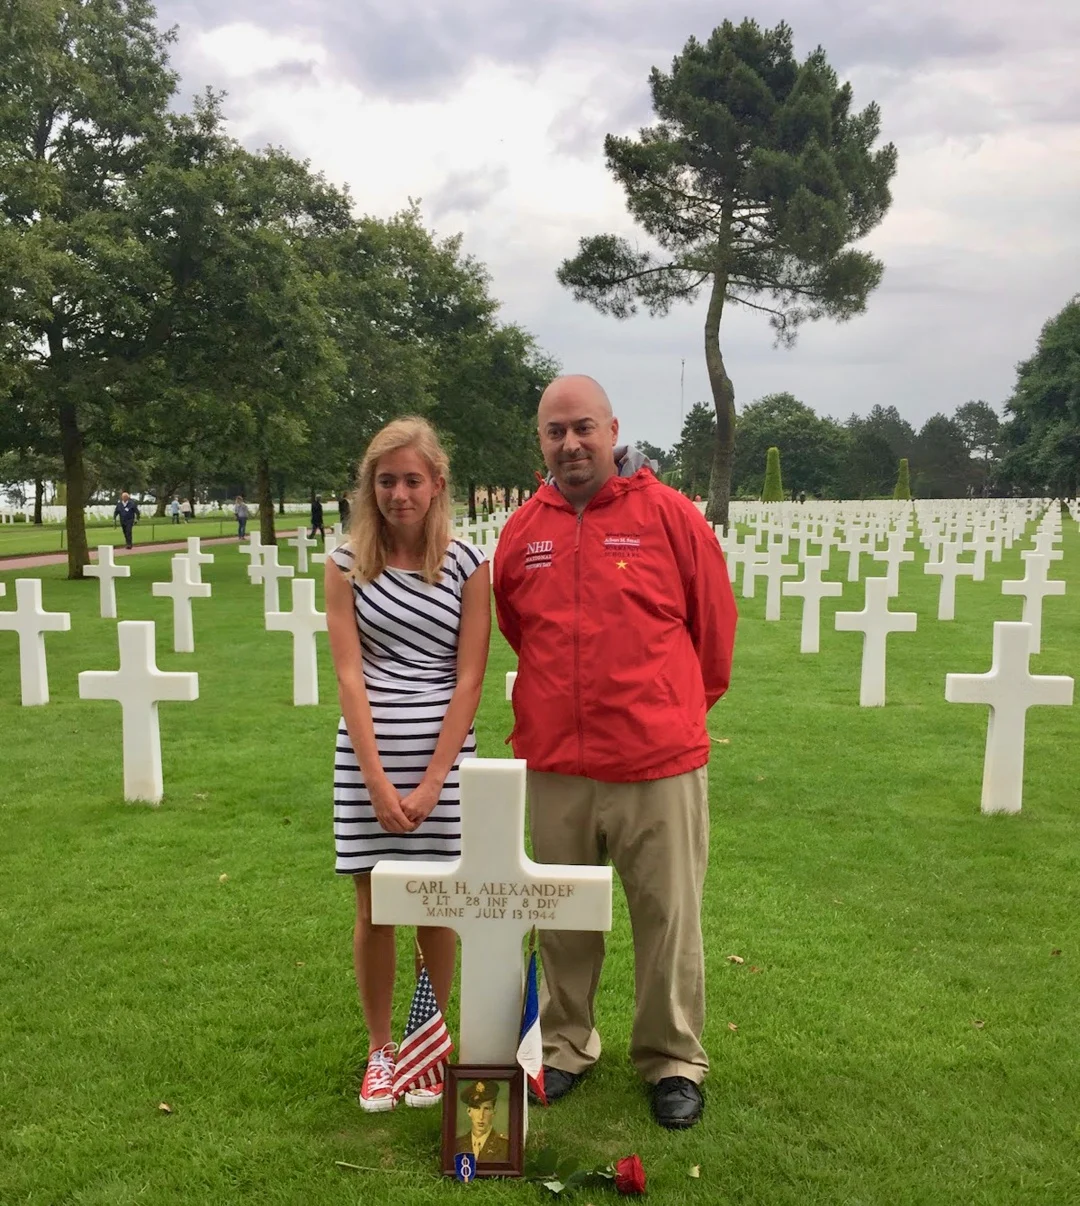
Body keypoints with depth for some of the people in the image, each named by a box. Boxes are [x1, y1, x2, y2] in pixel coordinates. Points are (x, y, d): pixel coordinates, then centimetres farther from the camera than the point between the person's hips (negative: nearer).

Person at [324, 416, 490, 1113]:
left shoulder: (467, 566, -2)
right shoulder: (348, 565, 0)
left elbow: (469, 679, -5)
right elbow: (349, 675, -5)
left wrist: (433, 781, -10)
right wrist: (377, 779, -11)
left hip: (444, 755, 0)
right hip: (369, 754, 1)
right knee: (374, 909, 8)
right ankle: (380, 1051, 27)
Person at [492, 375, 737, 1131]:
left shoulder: (670, 515, -4)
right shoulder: (523, 530, 5)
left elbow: (714, 623, 4)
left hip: (660, 761, -3)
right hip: (554, 763, 3)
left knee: (668, 917, 8)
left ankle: (673, 1060, 26)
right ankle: (566, 1044, 35)